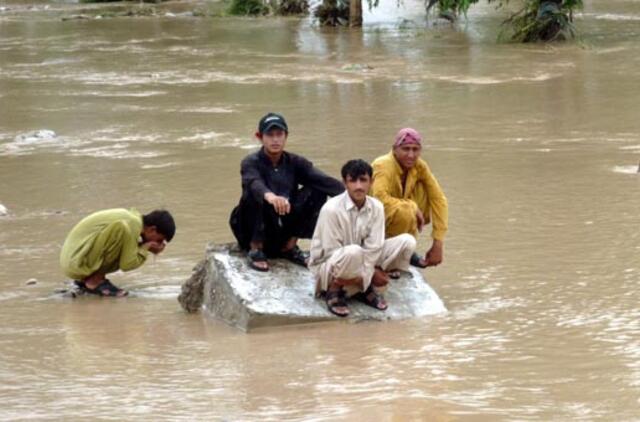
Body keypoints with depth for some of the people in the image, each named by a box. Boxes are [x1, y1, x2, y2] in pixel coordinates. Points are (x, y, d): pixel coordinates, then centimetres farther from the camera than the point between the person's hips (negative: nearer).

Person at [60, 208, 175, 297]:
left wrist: (145, 247, 2)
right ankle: (94, 281, -14)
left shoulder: (133, 217, 10)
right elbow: (127, 265, -18)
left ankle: (84, 279, 13)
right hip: (76, 264, -10)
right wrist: (146, 248, -5)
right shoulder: (132, 225, -18)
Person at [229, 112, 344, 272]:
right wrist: (269, 196, -59)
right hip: (253, 233, -4)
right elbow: (254, 183, -35)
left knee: (316, 191, -10)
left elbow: (321, 179, -14)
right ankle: (256, 250, -16)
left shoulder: (294, 162, 3)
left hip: (285, 227, 4)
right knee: (256, 194, -31)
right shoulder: (251, 162, -10)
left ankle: (290, 247, -1)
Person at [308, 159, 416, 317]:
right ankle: (334, 289, -11)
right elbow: (332, 252, -20)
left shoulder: (376, 207, -8)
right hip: (329, 266, -6)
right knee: (353, 252, -42)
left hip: (366, 263, 6)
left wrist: (368, 272, -26)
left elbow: (373, 248, -9)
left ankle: (368, 288, -1)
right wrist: (371, 274, -20)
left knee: (407, 242, -11)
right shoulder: (332, 209, -22)